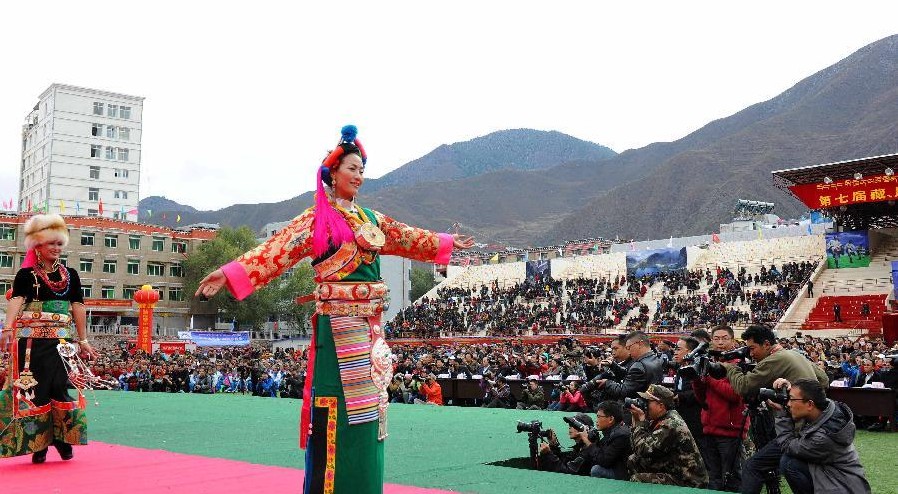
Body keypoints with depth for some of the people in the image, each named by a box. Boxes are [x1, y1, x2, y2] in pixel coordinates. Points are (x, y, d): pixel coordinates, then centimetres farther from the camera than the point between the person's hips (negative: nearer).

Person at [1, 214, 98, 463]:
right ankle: (38, 444, 8)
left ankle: (62, 438, 11)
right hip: (32, 338, -2)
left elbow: (78, 307, 10)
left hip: (62, 339, 2)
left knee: (61, 385, -4)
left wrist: (83, 340, 8)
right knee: (34, 388, -1)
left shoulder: (70, 275, 11)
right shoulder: (26, 274, 2)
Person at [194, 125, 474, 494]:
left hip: (370, 325, 7)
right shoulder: (317, 218, -5)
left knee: (367, 405, 11)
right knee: (337, 409, -6)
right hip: (339, 324, -7)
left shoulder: (371, 219, 16)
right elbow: (276, 250, -17)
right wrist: (231, 273, -30)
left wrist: (447, 243, 40)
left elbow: (408, 238, 30)